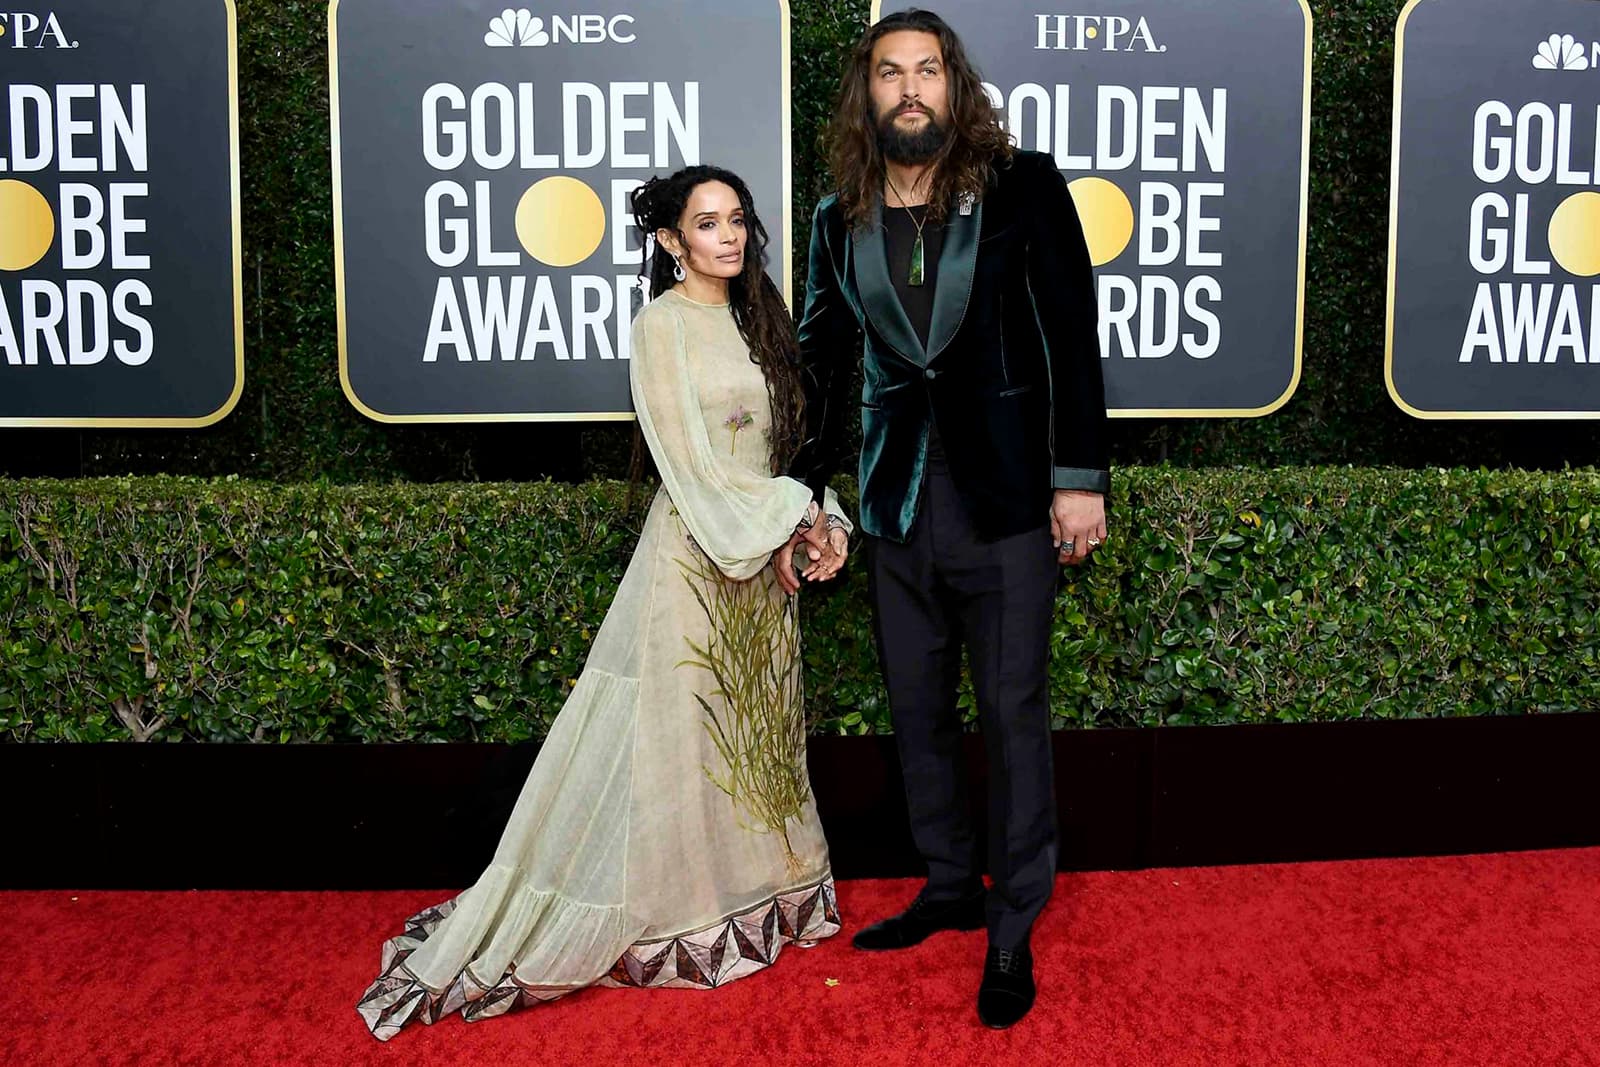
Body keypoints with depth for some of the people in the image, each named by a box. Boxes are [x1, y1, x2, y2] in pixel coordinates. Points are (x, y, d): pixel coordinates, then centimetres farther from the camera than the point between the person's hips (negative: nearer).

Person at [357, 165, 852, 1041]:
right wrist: (783, 529, -12)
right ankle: (666, 915, 13)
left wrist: (818, 521, -2)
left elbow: (790, 436, 13)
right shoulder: (664, 322, -9)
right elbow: (689, 458, -15)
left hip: (766, 558, 8)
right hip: (697, 556, -8)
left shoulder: (755, 318, 13)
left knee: (757, 730, 14)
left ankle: (752, 893, 29)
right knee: (676, 735, 0)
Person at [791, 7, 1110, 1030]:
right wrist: (804, 493, 11)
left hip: (1005, 500, -4)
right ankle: (950, 886, 33)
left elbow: (1073, 335, -5)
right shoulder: (840, 221, 6)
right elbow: (823, 364, 14)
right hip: (898, 506, 4)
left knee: (1014, 713, 4)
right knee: (918, 711, 14)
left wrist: (1079, 479, -10)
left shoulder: (1023, 188, -3)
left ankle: (1015, 927, 19)